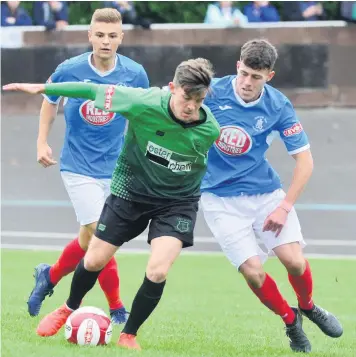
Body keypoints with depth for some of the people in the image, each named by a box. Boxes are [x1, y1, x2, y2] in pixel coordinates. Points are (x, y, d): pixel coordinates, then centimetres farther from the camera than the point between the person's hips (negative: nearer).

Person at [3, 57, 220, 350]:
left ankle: (129, 335, 8)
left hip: (178, 201, 0)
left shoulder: (209, 130, -23)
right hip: (131, 190, 0)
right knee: (94, 261, 7)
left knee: (157, 272, -17)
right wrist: (41, 88, -10)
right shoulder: (145, 104, -28)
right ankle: (69, 309, 39)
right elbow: (94, 90, -16)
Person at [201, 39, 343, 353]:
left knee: (293, 259, -13)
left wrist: (285, 207, -10)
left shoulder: (278, 107, -9)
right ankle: (290, 321, 16)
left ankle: (308, 306, 21)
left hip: (265, 191, 1)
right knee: (252, 271, -12)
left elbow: (304, 160, -5)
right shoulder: (212, 92, -13)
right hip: (221, 198, -1)